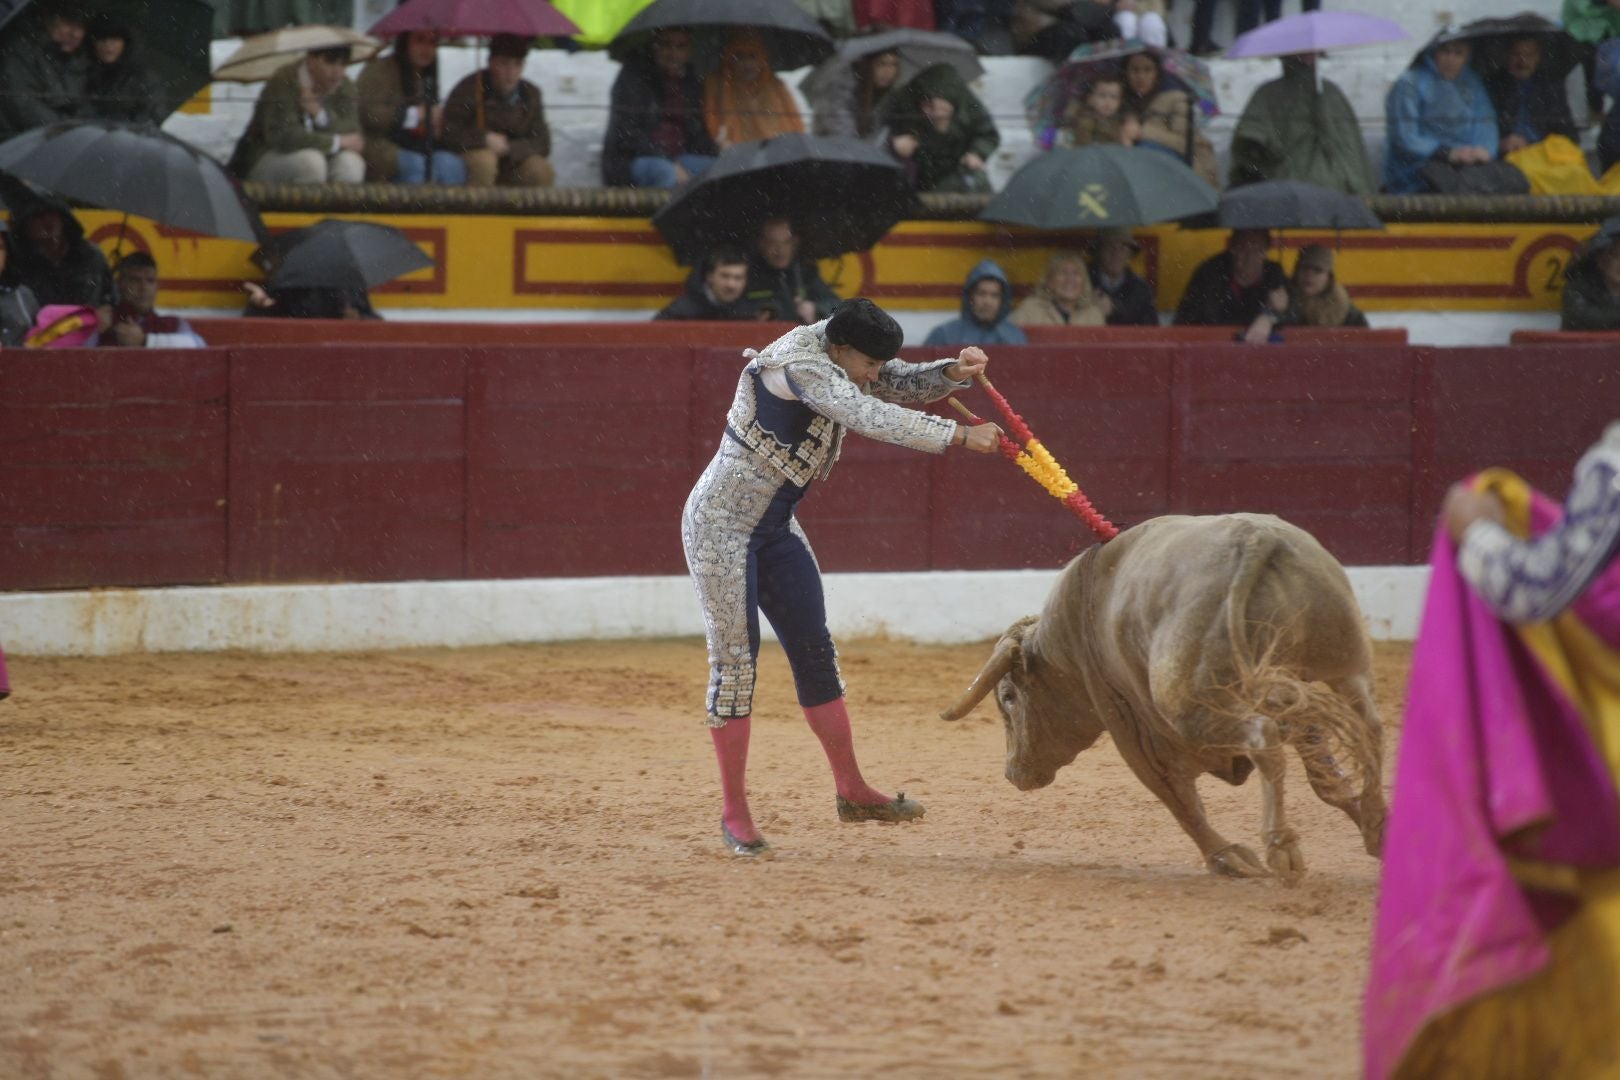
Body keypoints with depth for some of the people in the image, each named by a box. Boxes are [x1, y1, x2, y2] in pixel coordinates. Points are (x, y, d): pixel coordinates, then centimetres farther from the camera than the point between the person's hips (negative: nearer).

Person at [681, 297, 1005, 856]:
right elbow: (872, 420, -34)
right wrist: (959, 436, -34)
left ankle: (852, 790, 15)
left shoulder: (836, 353, 1)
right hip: (721, 522, -9)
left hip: (776, 527, 9)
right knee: (734, 655, -7)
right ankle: (734, 813, -1)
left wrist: (953, 372, -16)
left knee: (814, 651, 8)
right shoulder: (799, 365, -26)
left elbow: (905, 384, 5)